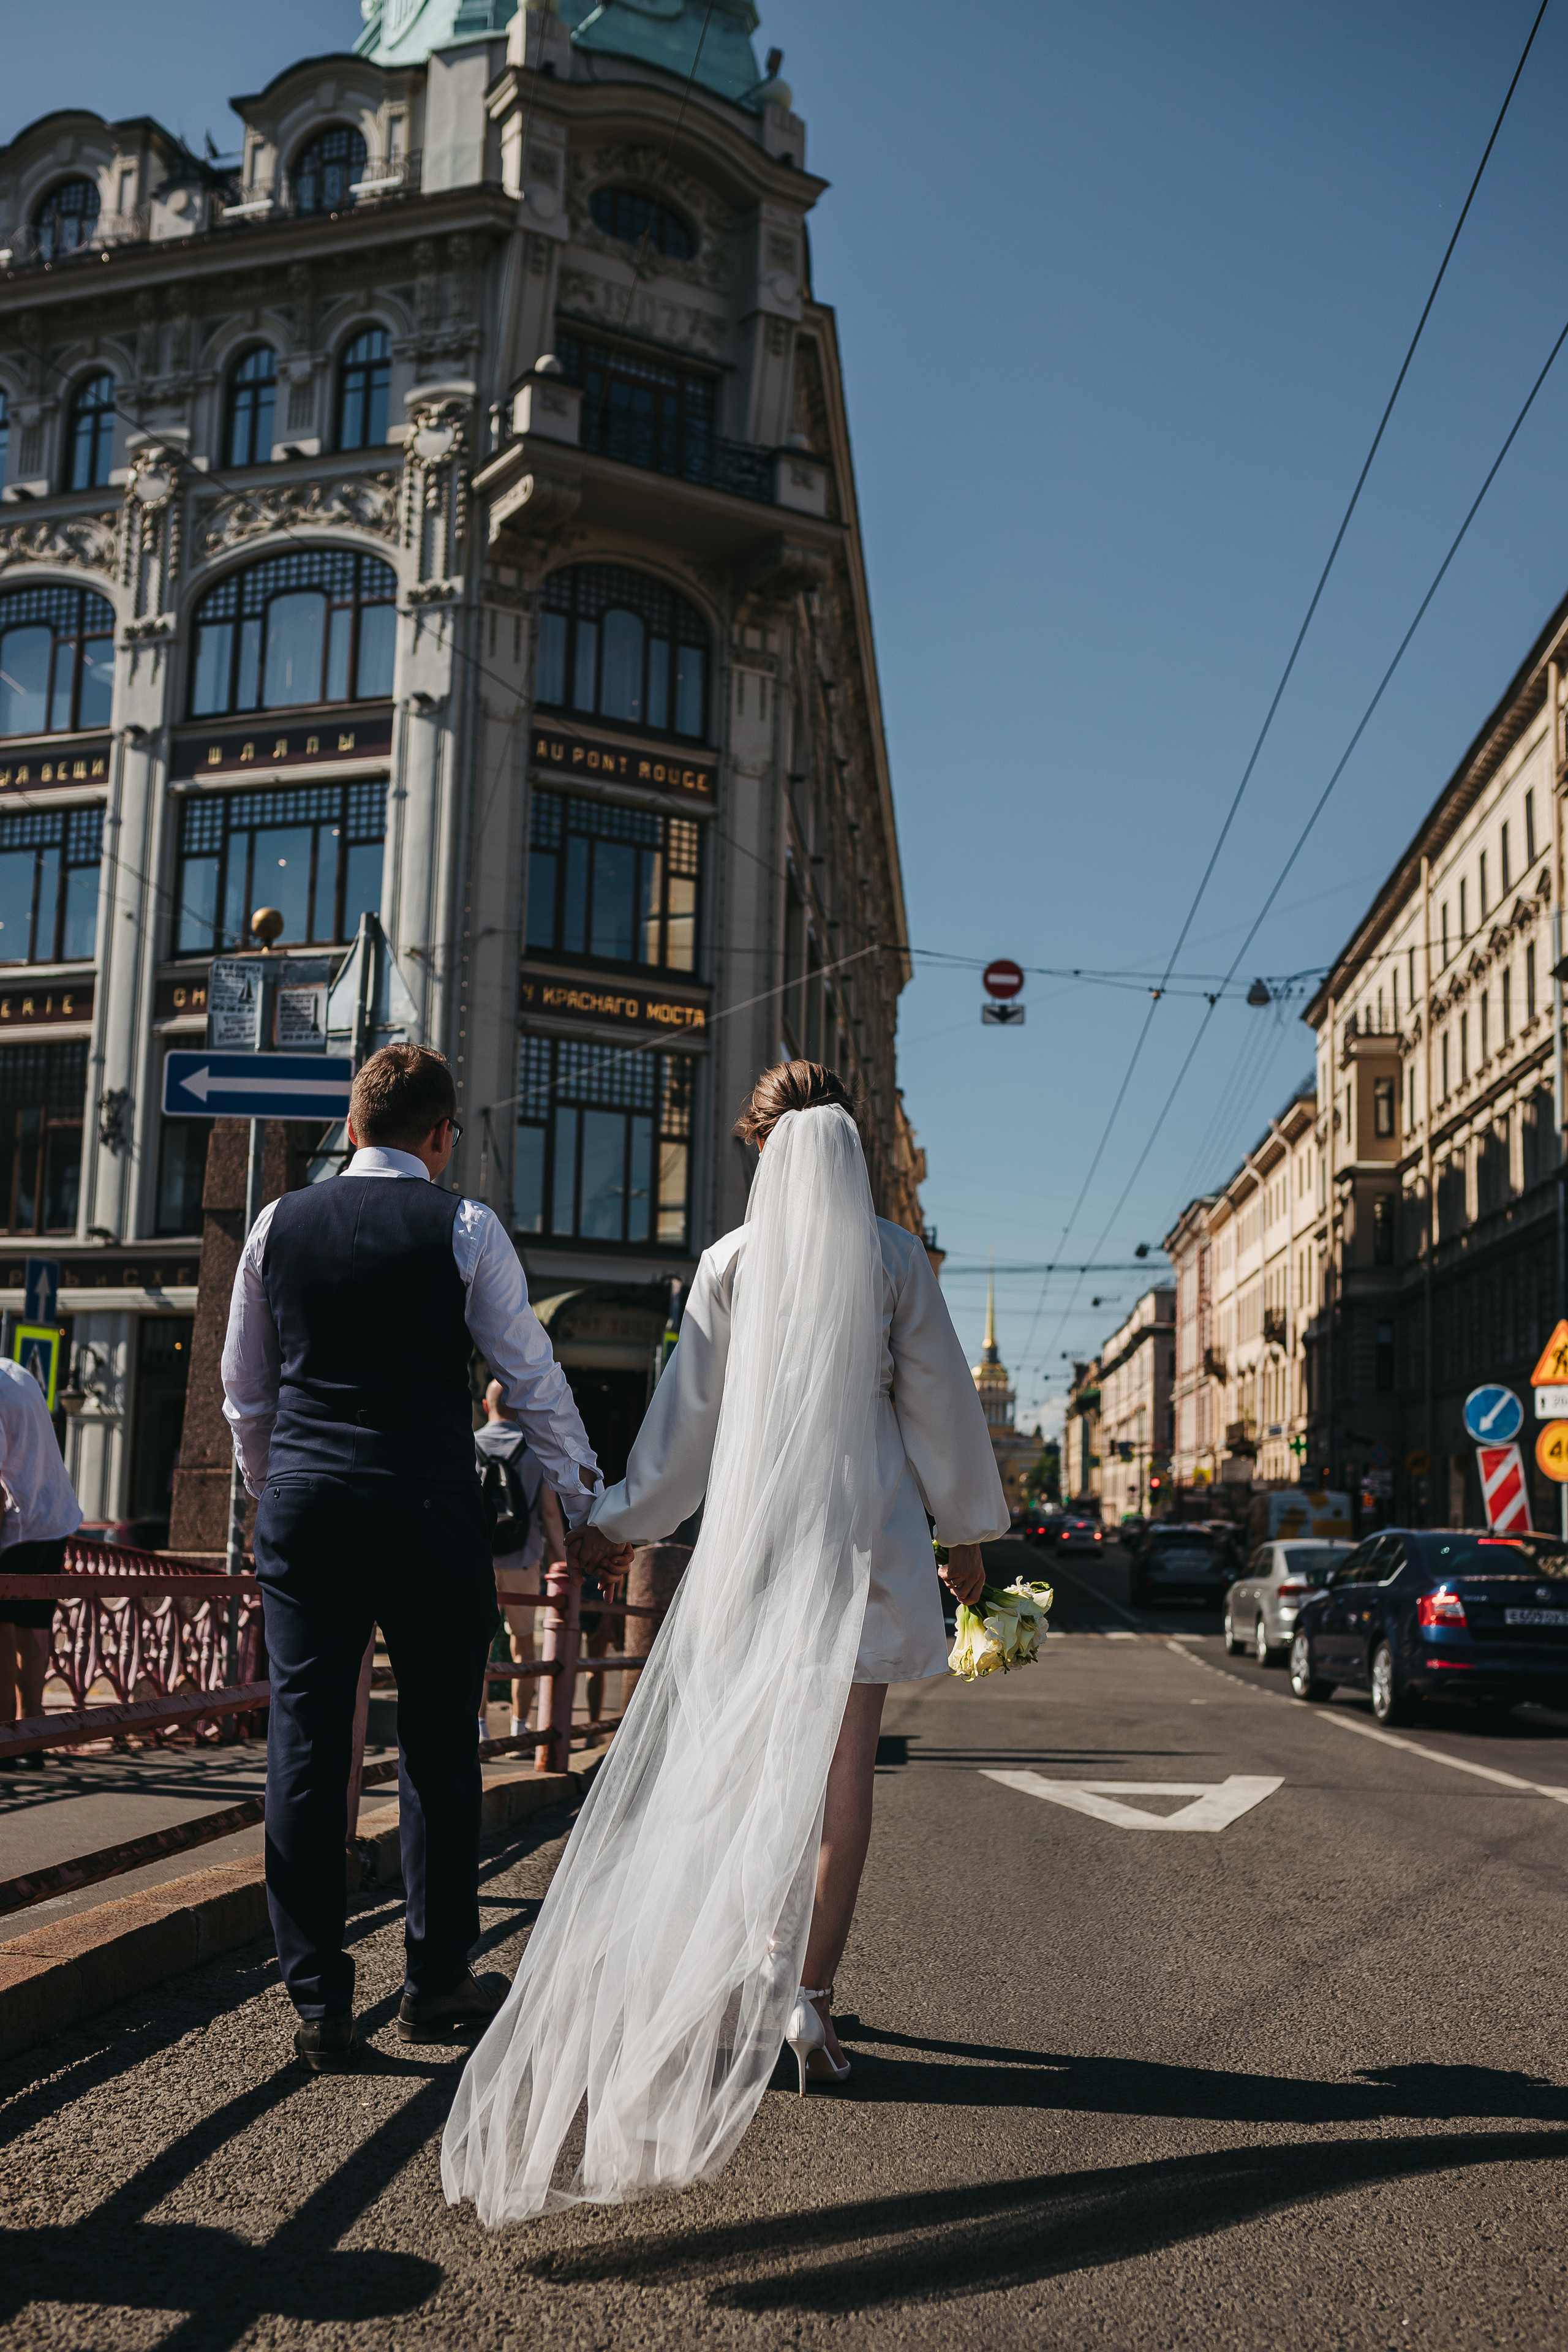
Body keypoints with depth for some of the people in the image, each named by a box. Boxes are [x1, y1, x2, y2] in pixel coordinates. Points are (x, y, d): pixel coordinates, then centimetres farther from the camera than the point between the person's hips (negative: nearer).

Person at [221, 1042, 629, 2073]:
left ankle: (320, 2002, 8)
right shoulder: (464, 1227, -1)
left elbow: (244, 1386, 15)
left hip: (303, 1496, 3)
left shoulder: (279, 1223, 8)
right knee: (438, 1739, 10)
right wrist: (586, 1497, 12)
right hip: (426, 1505, -3)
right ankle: (438, 1978, 21)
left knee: (305, 1740, 5)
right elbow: (532, 1375, 0)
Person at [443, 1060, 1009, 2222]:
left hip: (754, 1521, 1)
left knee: (742, 1757, 12)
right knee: (841, 1759, 1)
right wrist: (967, 1532, 12)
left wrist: (615, 1523, 11)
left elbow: (690, 1411, 3)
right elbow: (937, 1400, 3)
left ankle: (753, 1984, 20)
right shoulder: (896, 1256, 0)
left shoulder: (733, 1261, 2)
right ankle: (808, 1990, -4)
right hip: (867, 1525, -1)